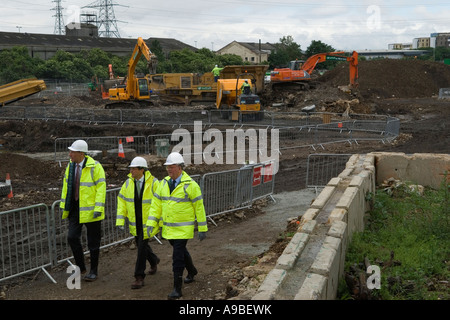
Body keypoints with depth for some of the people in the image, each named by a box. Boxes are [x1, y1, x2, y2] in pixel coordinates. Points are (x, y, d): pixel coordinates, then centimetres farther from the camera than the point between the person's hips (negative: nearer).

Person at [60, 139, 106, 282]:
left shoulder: (95, 167, -15)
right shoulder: (71, 165, 4)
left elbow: (101, 188, -16)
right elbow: (66, 185, 12)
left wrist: (98, 208, -21)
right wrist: (64, 205, 11)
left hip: (90, 209, -5)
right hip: (75, 208, 6)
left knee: (93, 241, 5)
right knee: (72, 237, 1)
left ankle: (94, 271, 19)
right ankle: (80, 267, 19)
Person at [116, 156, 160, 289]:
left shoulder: (153, 183, -15)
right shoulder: (128, 183, -2)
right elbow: (122, 200, 3)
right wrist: (120, 219, -4)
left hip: (148, 222, -5)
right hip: (135, 222, 5)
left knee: (142, 246, -7)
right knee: (140, 244, 17)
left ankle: (139, 277, 3)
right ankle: (153, 260, 47)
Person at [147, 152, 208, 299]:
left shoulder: (190, 185, -14)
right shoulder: (163, 183, 3)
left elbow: (199, 207, -10)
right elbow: (156, 204, 5)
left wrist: (202, 229, -8)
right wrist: (151, 223, -4)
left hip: (183, 228, -6)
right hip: (168, 227, 6)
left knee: (177, 257, -8)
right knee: (180, 250, 23)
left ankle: (177, 289, 1)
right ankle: (192, 271, 50)